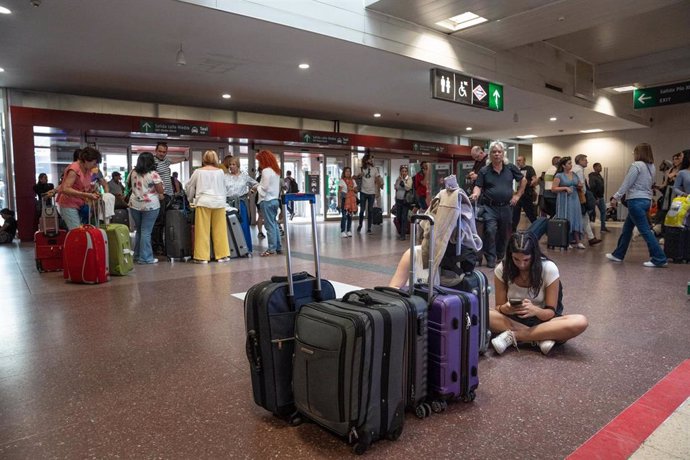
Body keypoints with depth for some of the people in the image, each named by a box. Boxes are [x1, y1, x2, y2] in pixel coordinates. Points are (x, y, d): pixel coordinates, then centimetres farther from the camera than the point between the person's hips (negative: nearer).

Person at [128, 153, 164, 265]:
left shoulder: (133, 173, 7)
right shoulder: (153, 174, -11)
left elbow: (130, 187, 20)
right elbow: (161, 191, -11)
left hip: (134, 205, 6)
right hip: (150, 205, -5)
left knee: (139, 230, 17)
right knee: (146, 232, -2)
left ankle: (137, 256, 23)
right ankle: (145, 258, 1)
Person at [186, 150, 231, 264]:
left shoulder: (198, 172, 4)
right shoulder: (220, 171, 7)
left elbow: (189, 186, 14)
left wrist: (191, 199, 31)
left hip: (203, 203, -2)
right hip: (219, 202, 2)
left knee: (203, 230, 2)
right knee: (220, 230, 7)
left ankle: (202, 256, 3)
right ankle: (222, 255, 11)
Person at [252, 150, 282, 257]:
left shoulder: (266, 171, -14)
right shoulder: (276, 170, 13)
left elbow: (265, 187, -17)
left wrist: (257, 187, 2)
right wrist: (259, 186, 13)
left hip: (267, 201, -9)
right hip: (275, 199, 9)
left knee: (270, 225, -5)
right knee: (274, 224, 12)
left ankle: (272, 249, -1)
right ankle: (278, 247, 15)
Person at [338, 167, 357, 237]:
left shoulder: (353, 181, 13)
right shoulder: (342, 181, 1)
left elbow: (356, 191, 15)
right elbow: (339, 192, -3)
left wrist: (352, 189, -6)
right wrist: (339, 201, -10)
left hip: (351, 200, 4)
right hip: (344, 199, -4)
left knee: (350, 216, 5)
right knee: (344, 215, -9)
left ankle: (349, 231, 13)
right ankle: (343, 231, -5)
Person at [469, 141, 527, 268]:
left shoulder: (511, 168, 4)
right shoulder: (484, 171, -1)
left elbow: (523, 180, 16)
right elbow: (478, 187, -5)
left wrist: (518, 195, 9)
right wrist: (475, 194, -26)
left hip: (506, 207, 3)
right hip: (489, 207, -3)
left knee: (504, 234, 13)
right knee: (490, 231, -15)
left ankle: (501, 256, 32)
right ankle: (490, 259, -3)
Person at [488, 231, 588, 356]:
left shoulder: (549, 269, -16)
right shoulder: (502, 269, -13)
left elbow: (551, 312, -13)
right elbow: (498, 308, -7)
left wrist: (535, 311, -36)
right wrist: (505, 308, -31)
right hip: (514, 319, 0)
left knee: (580, 322, -32)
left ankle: (513, 336, -27)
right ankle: (540, 338, -26)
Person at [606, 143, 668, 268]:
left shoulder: (636, 165, -12)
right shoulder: (651, 166, 12)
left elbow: (627, 184, -13)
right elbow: (649, 184, 13)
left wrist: (616, 197, -8)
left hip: (636, 201, -9)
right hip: (646, 200, 9)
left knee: (645, 230, -6)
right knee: (627, 228, 16)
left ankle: (659, 259, -5)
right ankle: (618, 255, 23)